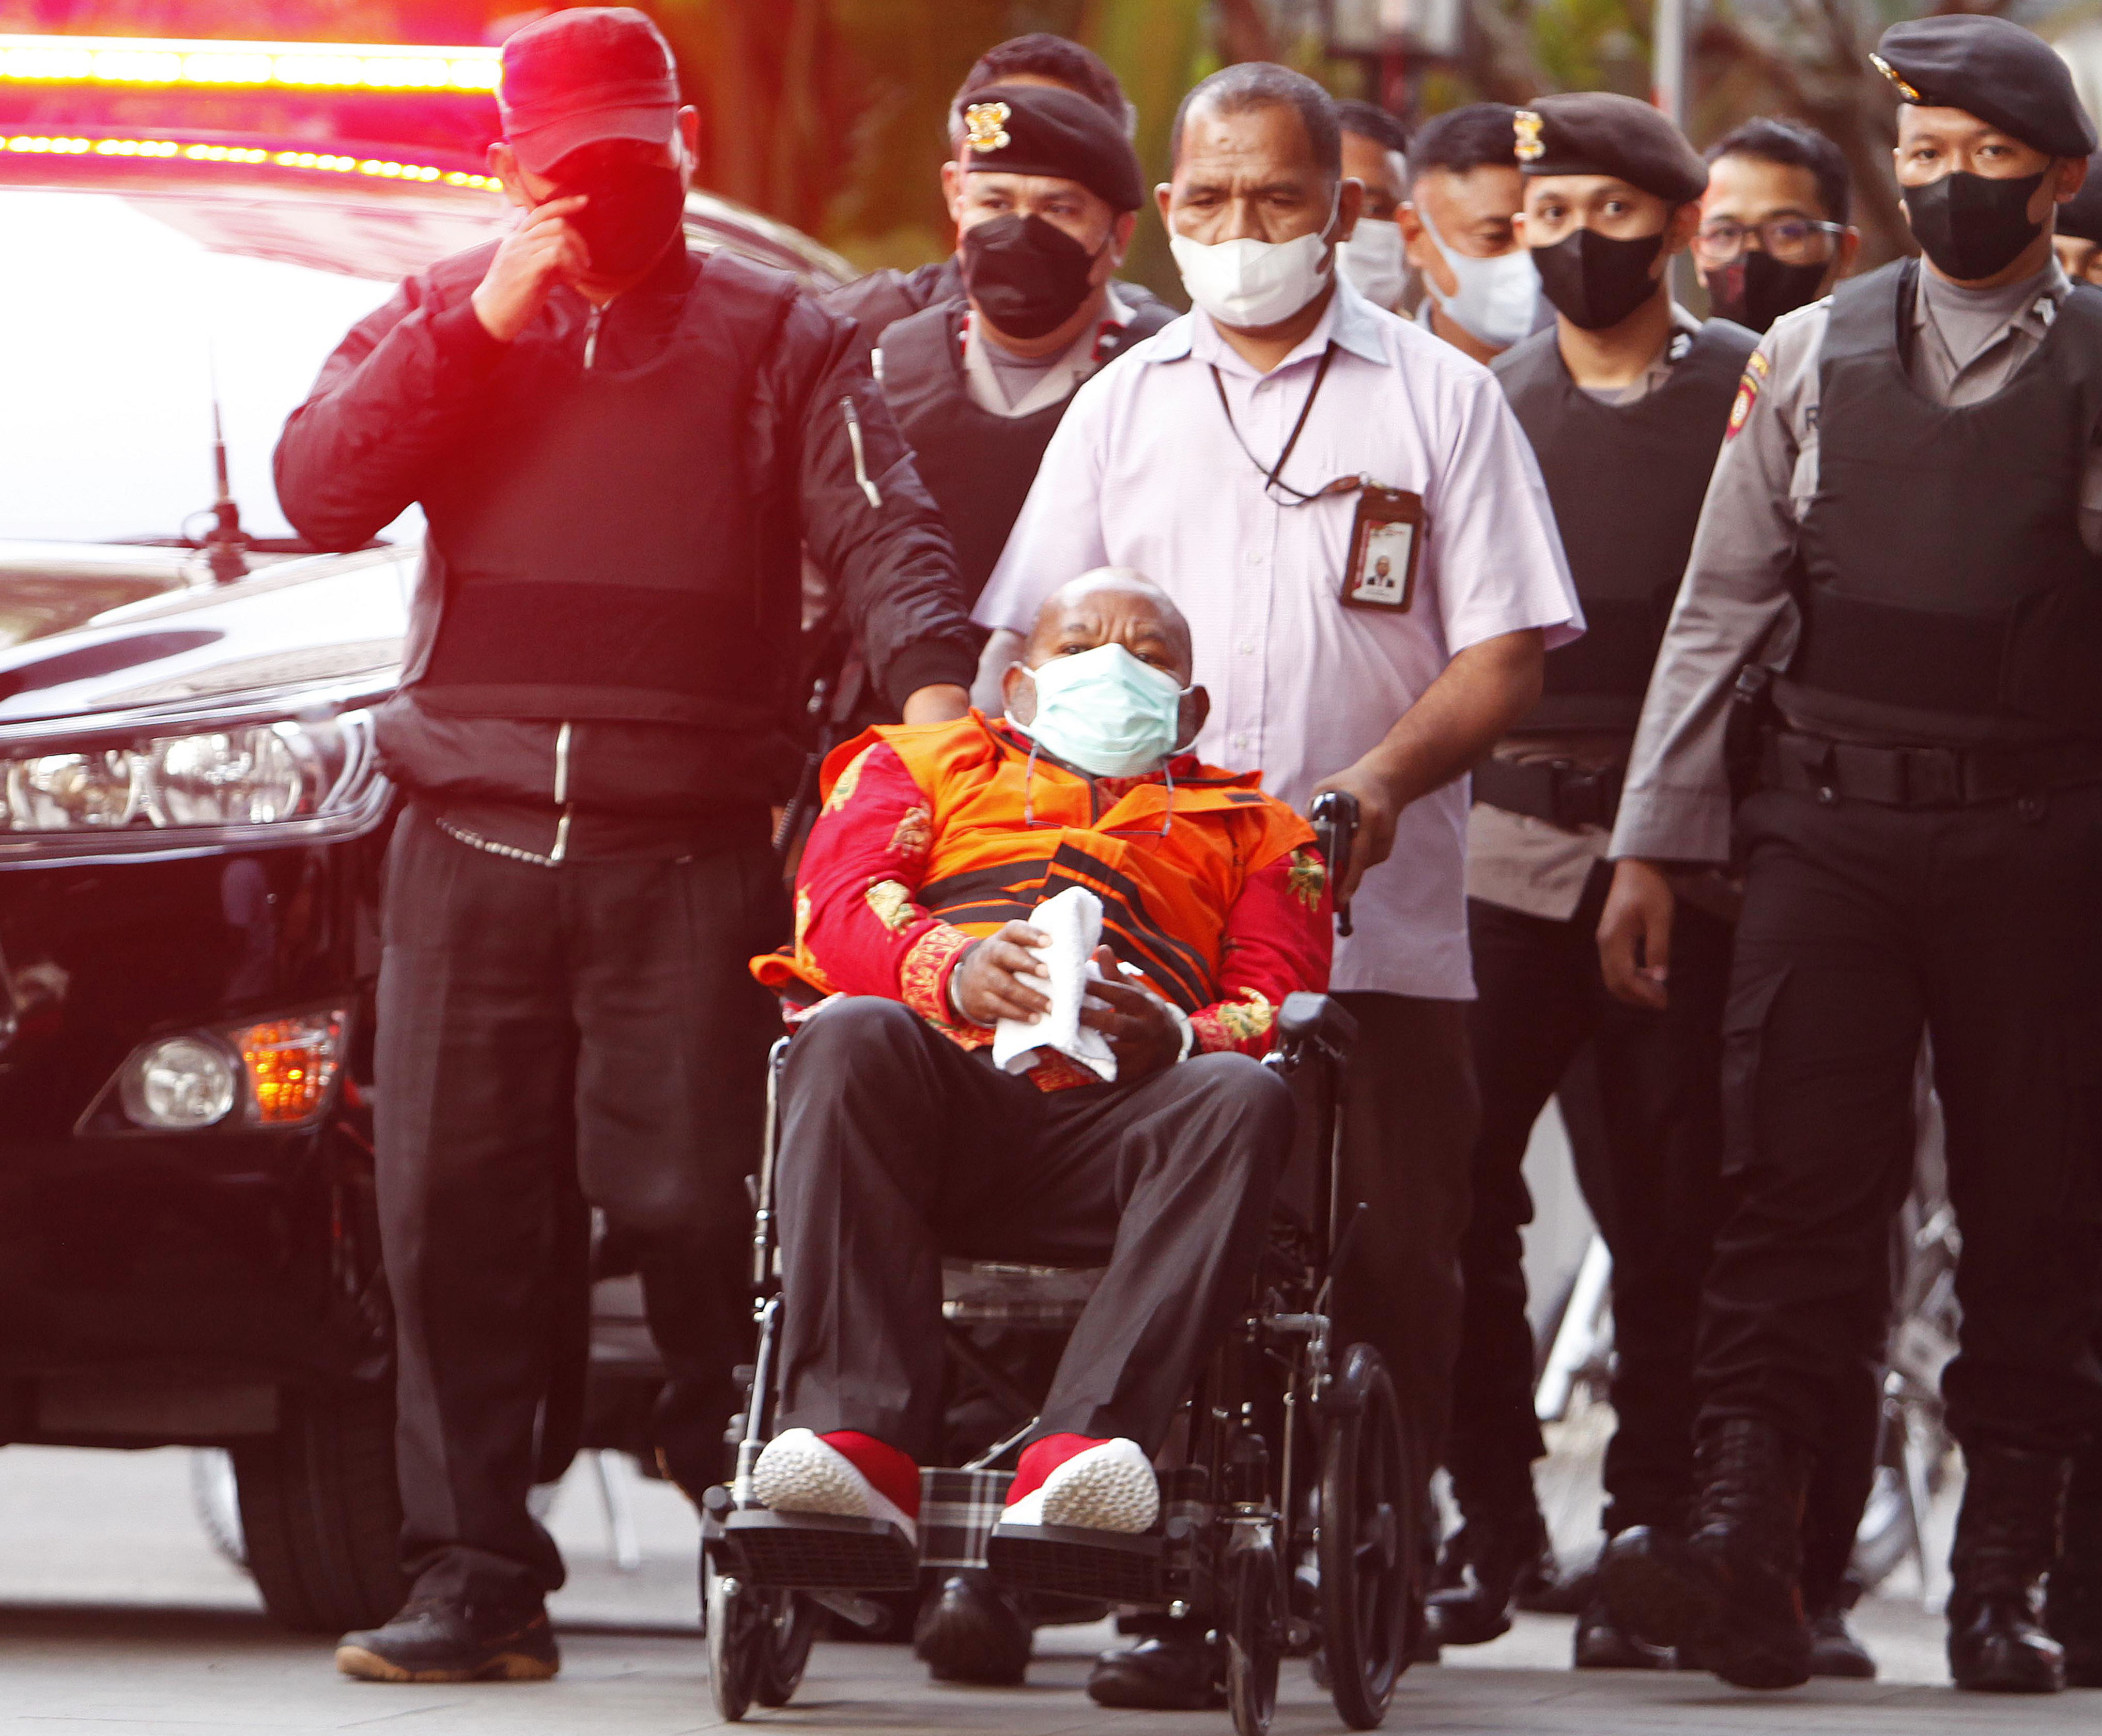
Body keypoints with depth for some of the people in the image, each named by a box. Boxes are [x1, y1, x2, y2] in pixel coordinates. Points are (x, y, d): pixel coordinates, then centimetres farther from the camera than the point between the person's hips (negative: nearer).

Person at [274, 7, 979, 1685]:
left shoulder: (775, 337, 9)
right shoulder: (439, 318, 15)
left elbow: (882, 529, -3)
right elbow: (319, 489, 0)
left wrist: (932, 672, -23)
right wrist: (484, 321, -6)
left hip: (693, 854, -2)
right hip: (469, 850, 2)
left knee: (700, 1208, -8)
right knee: (451, 1215, -2)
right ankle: (476, 1578, 2)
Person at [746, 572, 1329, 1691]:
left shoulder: (1250, 830, 34)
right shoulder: (925, 764, 33)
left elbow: (1282, 1003, 15)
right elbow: (838, 905, 12)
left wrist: (1179, 1040, -11)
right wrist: (953, 970, -12)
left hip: (1122, 1119, 0)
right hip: (943, 1098, 0)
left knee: (1243, 1097, -33)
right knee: (850, 1037, -34)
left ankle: (1082, 1448, -51)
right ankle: (859, 1436, -48)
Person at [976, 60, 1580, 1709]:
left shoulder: (1438, 398, 7)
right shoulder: (1122, 406, 15)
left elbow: (1509, 650, 2)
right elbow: (1025, 645, 14)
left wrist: (1379, 782, -14)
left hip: (1379, 930, -2)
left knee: (1388, 1275, -5)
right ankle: (1178, 1595, 2)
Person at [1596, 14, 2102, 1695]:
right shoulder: (1809, 360, 9)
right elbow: (1723, 611, 12)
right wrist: (1652, 846, 8)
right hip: (1829, 820, 1)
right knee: (1798, 1180, -9)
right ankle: (1745, 1542, -17)